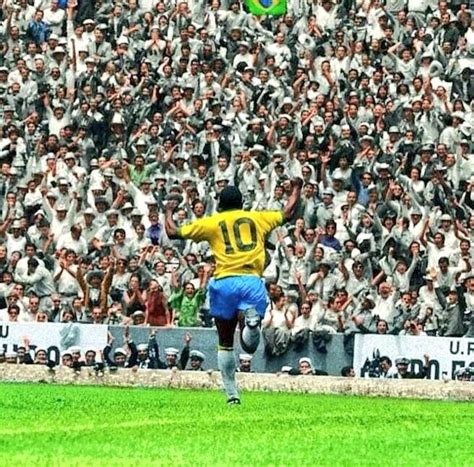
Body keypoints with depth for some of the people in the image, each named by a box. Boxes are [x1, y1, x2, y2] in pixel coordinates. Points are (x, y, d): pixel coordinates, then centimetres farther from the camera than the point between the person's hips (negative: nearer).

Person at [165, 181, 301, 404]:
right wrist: (296, 189, 46)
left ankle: (232, 394, 13)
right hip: (252, 281, 0)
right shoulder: (257, 218, 16)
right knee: (250, 345, -8)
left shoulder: (211, 223, 11)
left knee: (225, 343, 15)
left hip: (224, 282, 0)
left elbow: (172, 232, 15)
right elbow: (287, 212, 29)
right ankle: (251, 319, -41)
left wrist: (169, 212, 35)